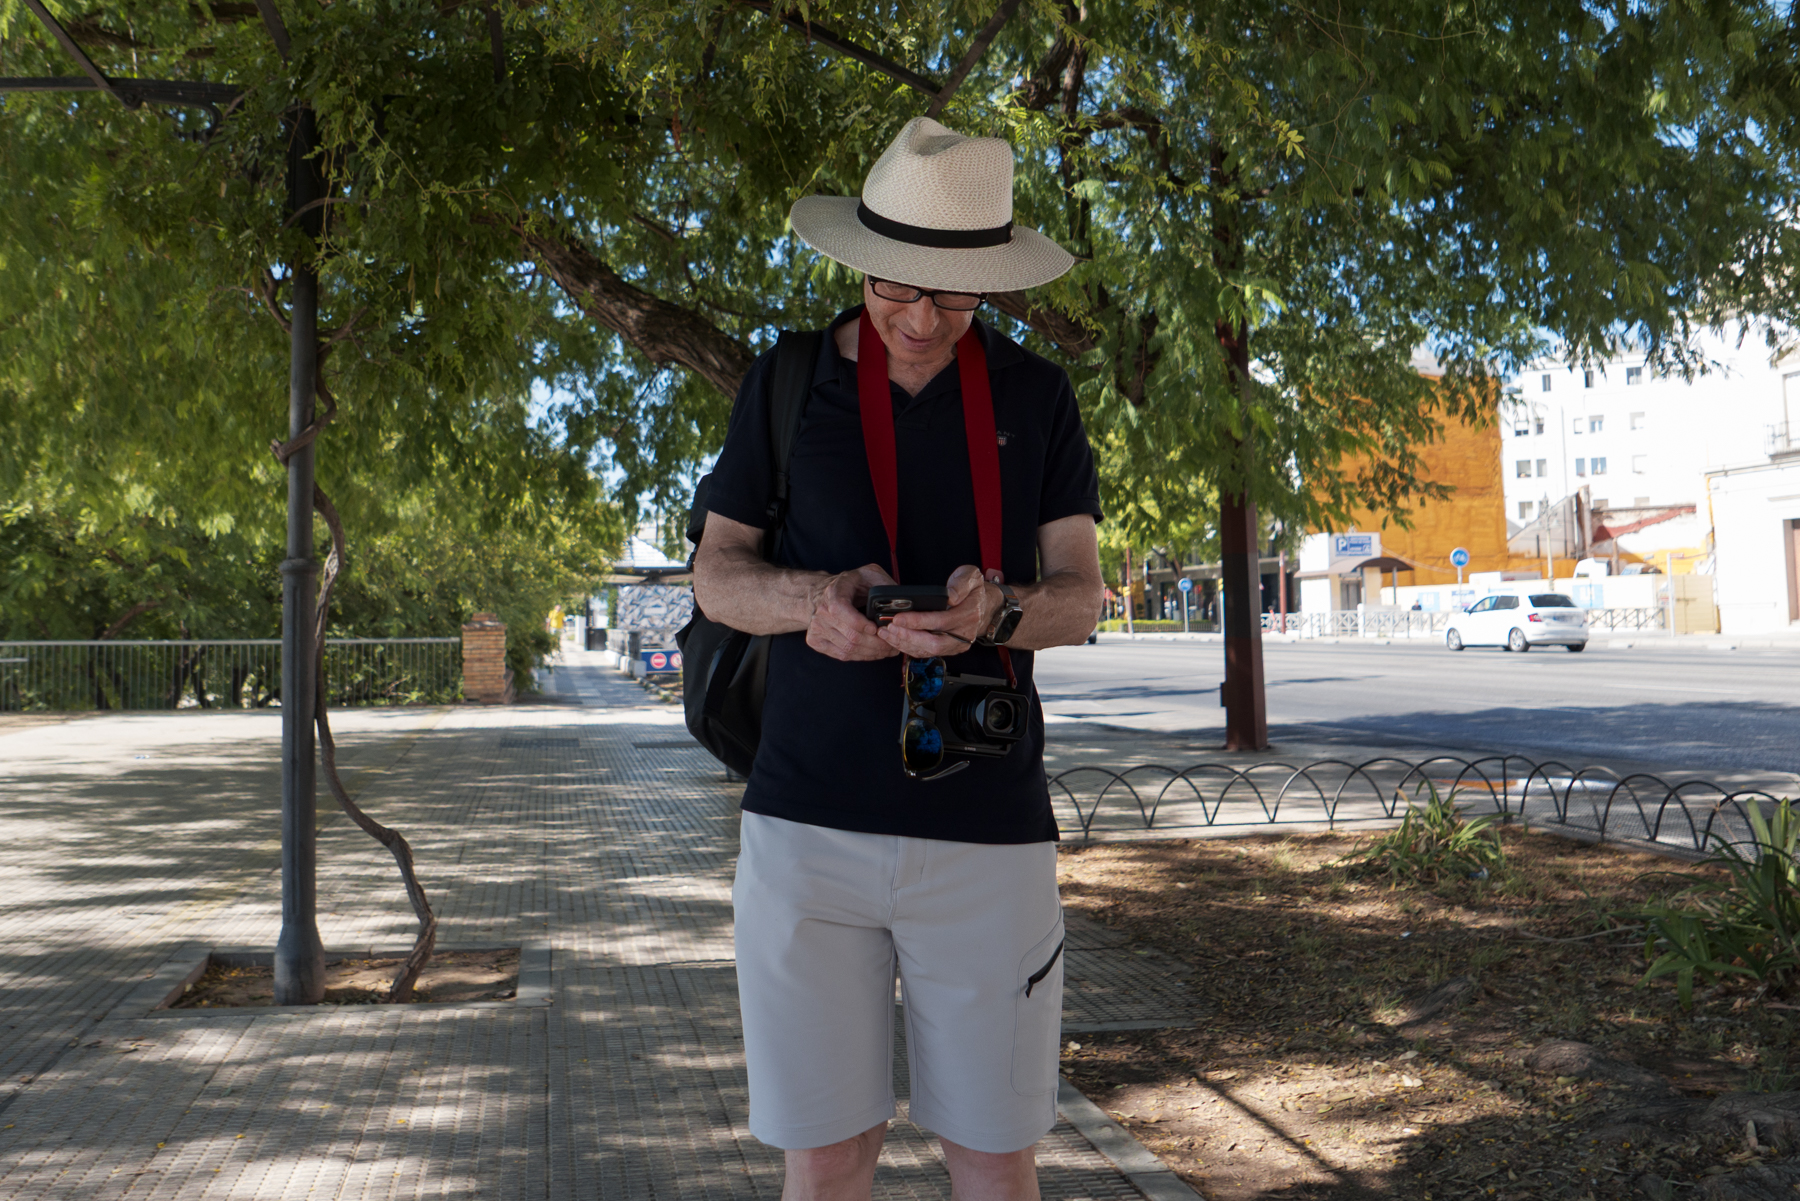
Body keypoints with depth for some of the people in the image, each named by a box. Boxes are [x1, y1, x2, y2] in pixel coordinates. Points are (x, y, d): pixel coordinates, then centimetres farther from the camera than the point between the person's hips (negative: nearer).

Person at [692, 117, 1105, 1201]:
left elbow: (1080, 597, 3)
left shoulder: (1038, 395, 5)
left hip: (989, 828, 0)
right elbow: (716, 574, 8)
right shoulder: (786, 382, 5)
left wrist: (994, 614, -21)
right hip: (808, 819, 0)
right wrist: (807, 602, -15)